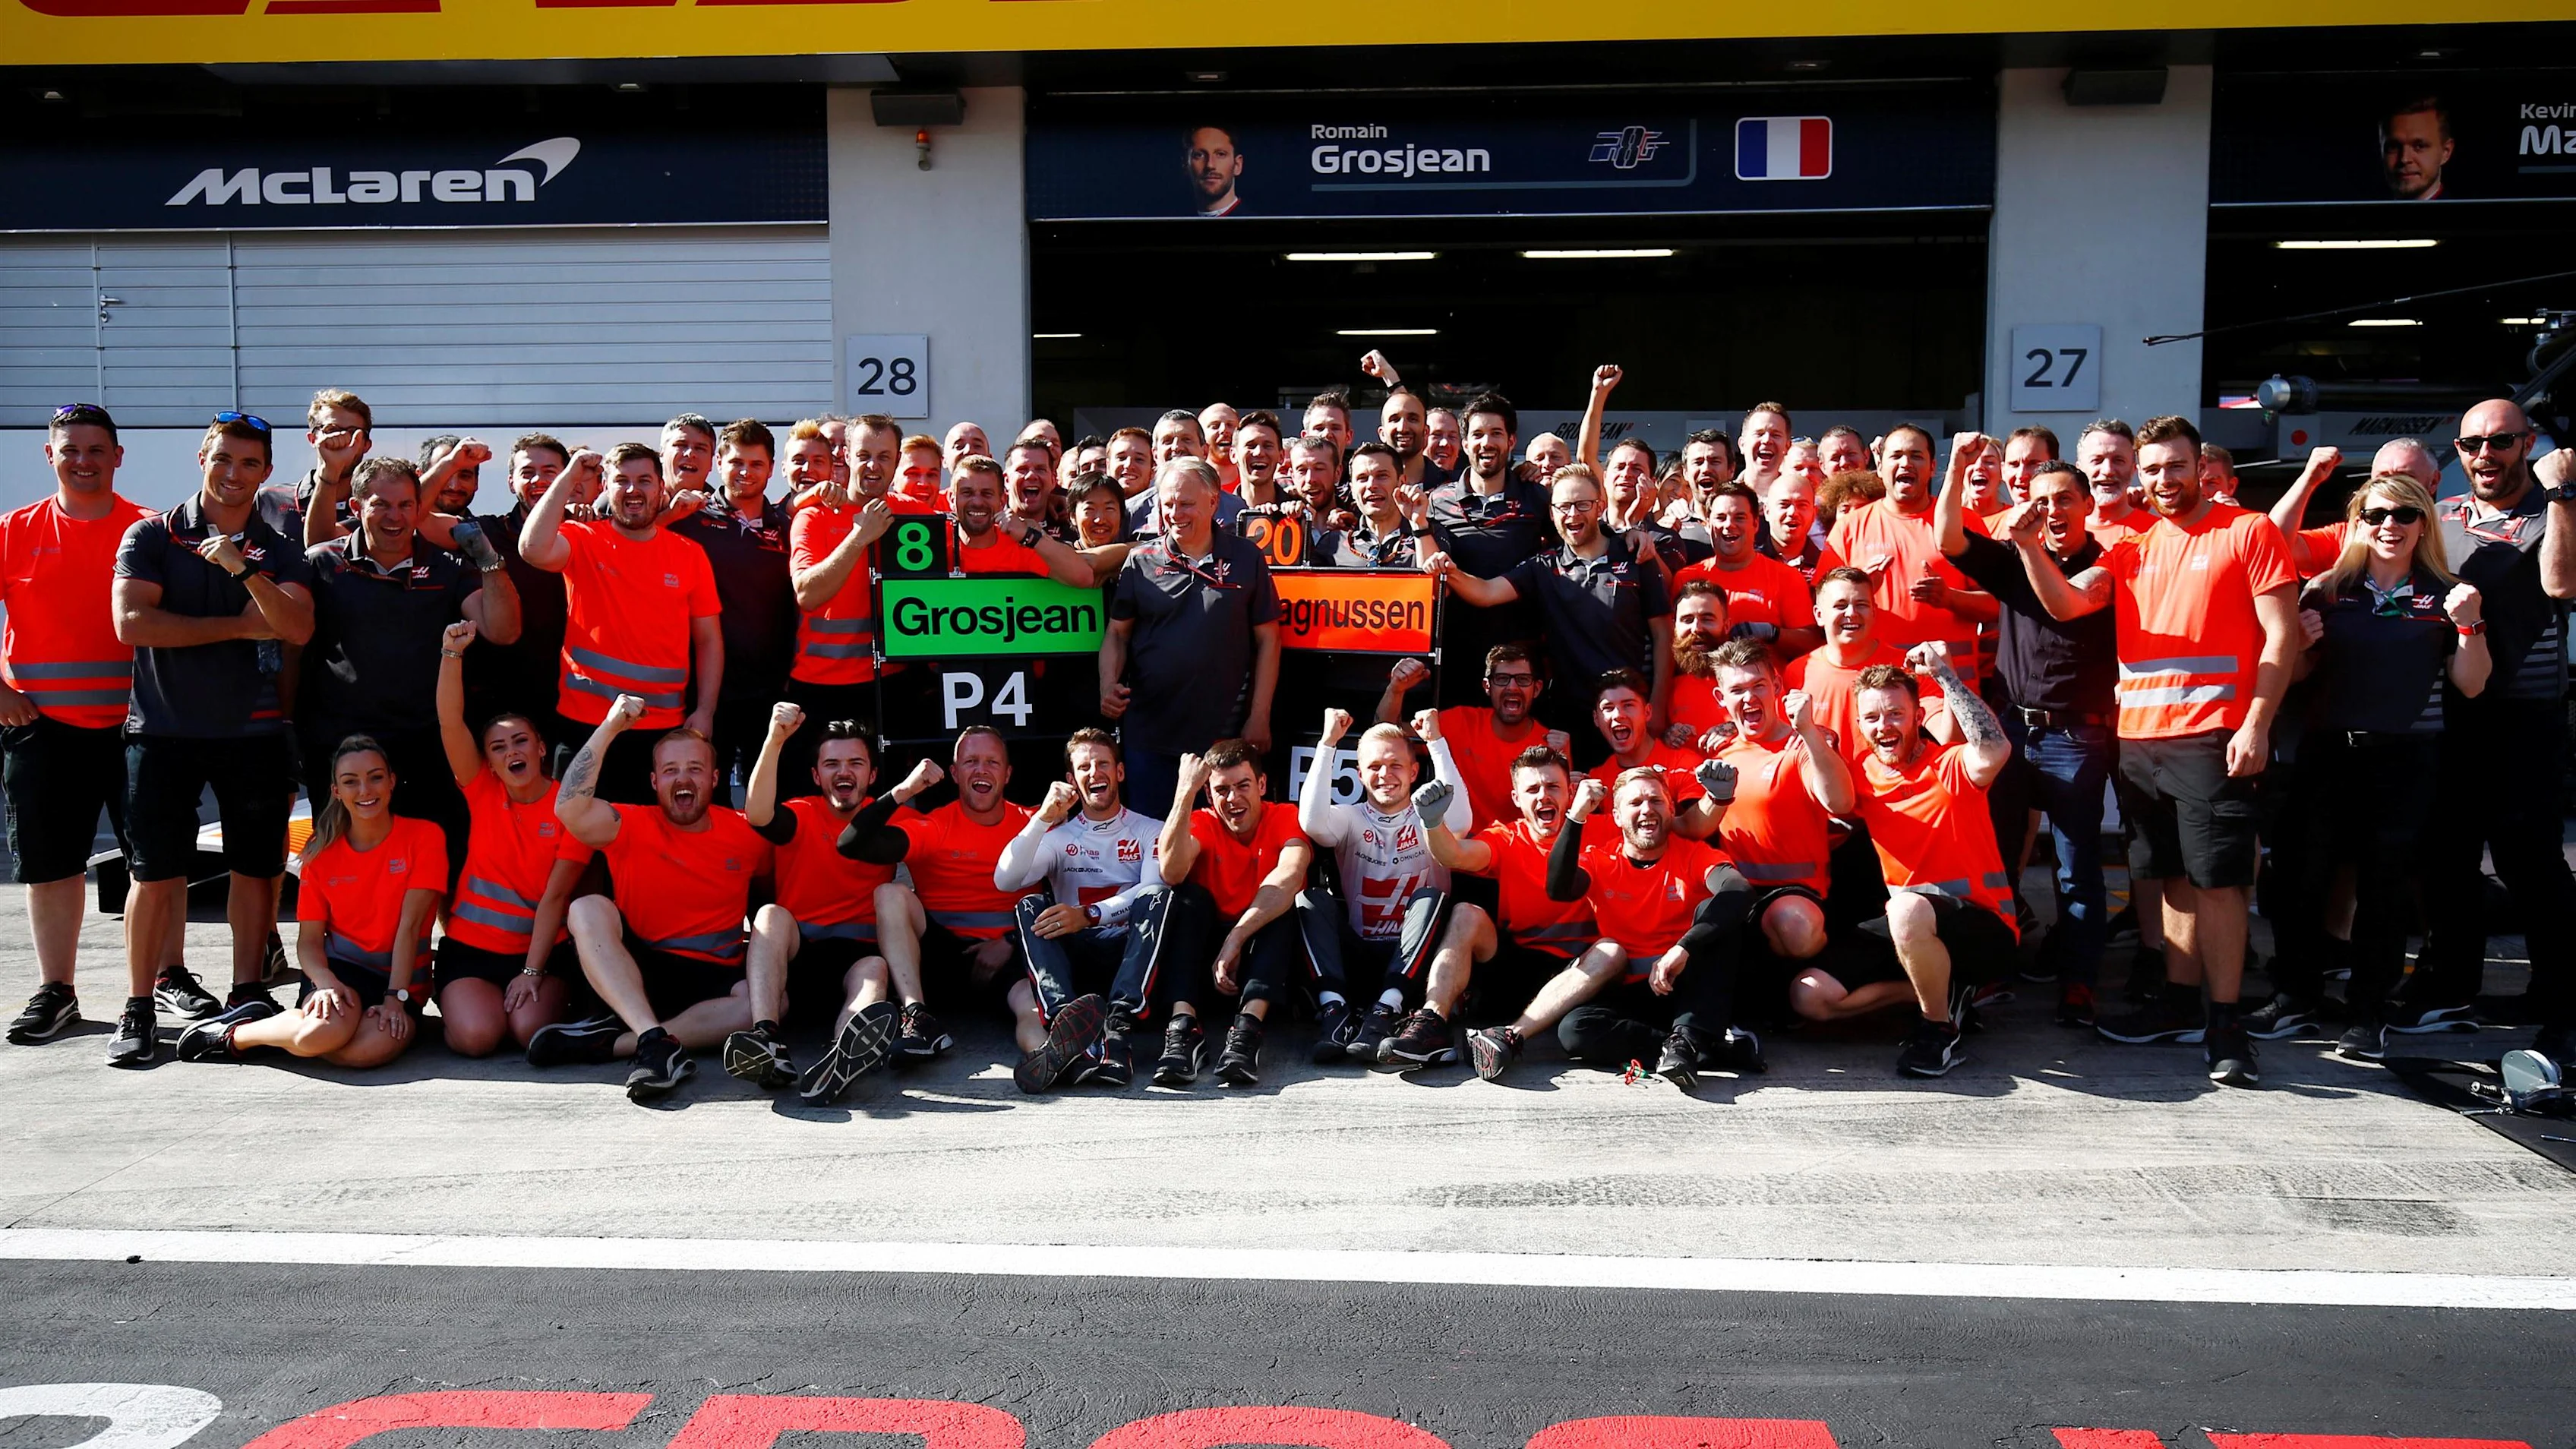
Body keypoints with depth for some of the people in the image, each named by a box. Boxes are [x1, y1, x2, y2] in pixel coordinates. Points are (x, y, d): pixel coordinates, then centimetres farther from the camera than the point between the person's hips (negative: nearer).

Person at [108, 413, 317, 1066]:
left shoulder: (278, 550, 7)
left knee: (256, 869, 5)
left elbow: (298, 629, -9)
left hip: (254, 732, 2)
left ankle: (246, 996, 15)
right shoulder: (152, 536, 3)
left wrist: (244, 570, -21)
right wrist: (239, 626, -9)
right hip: (163, 730, -2)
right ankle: (139, 1008, 9)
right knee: (156, 874, 0)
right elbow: (131, 622, -11)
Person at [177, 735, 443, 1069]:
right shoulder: (322, 853, 5)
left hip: (401, 980, -1)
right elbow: (309, 938, 1)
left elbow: (409, 925, -10)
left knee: (373, 1047, -35)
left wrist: (395, 997, -17)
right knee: (327, 1029, -37)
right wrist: (326, 982, -21)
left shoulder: (424, 838, -3)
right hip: (340, 969, 1)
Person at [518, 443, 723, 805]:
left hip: (664, 730, 2)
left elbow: (709, 640, 8)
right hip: (585, 725, -1)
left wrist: (705, 712, -2)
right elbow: (534, 550, -22)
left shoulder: (690, 555, 6)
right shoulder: (583, 541, 1)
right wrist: (568, 478, -15)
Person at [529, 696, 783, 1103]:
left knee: (775, 999, -27)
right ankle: (658, 1041, -41)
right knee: (588, 908, -27)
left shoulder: (745, 834, 5)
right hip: (636, 973, 0)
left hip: (715, 982, 1)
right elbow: (569, 810, -19)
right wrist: (609, 728, -22)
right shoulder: (632, 827, -2)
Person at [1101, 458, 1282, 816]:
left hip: (1224, 733, -1)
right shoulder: (1140, 562, 6)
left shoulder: (1247, 559, 4)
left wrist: (1260, 717, 0)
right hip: (1149, 733, 1)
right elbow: (1118, 633, 10)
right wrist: (1109, 685, -9)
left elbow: (1267, 640, 5)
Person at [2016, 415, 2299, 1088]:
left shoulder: (2249, 532, 0)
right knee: (2174, 877, 12)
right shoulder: (2132, 549, 15)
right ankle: (2180, 1005, 21)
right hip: (2139, 739, 5)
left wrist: (2255, 726, -13)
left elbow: (2281, 635, -4)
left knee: (2217, 879, -5)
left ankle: (2225, 1022, 1)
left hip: (2212, 738, -5)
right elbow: (2065, 604, 4)